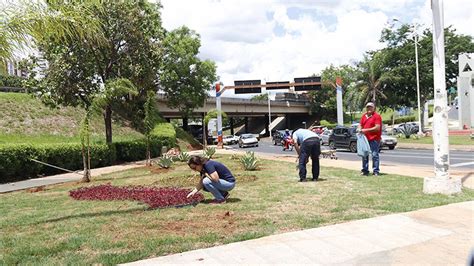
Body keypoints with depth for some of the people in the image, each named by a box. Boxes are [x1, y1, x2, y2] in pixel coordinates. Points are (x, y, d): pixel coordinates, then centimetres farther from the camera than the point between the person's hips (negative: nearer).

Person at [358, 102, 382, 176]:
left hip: (374, 139, -7)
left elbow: (377, 128, -15)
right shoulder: (364, 116, 14)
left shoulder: (377, 116, -7)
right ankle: (365, 170, 20)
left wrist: (366, 130, -17)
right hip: (365, 138, 7)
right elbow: (360, 124, 20)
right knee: (364, 155, 11)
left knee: (374, 155, -4)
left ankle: (376, 171, 2)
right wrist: (359, 129, -4)